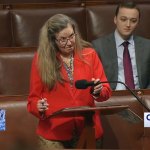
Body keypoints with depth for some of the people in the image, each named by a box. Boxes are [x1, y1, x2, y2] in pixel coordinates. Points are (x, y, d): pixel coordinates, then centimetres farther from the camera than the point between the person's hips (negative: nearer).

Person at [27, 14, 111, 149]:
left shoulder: (89, 54, 6)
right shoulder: (41, 59, 2)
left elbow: (106, 90, 6)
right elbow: (34, 98, 6)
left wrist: (98, 91, -15)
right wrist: (39, 107, -15)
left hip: (87, 131, 1)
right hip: (54, 133, -1)